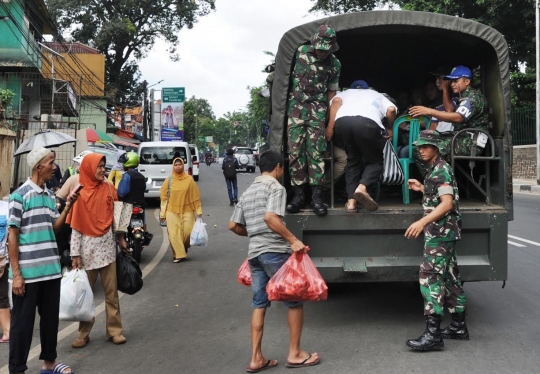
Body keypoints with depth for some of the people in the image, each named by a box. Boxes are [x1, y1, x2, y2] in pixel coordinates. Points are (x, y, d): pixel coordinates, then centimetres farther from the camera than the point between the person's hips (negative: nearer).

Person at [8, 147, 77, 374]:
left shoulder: (50, 195, 10)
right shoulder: (20, 195, -10)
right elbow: (12, 235, -10)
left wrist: (68, 207, -1)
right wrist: (16, 273, -12)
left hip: (51, 269, 7)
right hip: (28, 271, -7)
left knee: (50, 317, 15)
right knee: (23, 321, 4)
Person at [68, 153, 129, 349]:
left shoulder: (108, 188, 4)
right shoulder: (79, 193, -3)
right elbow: (75, 226, -4)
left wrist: (121, 238, 10)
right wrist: (75, 254, -8)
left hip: (107, 245, 2)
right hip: (87, 247, -2)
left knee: (111, 291, 4)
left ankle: (114, 330, 13)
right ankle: (84, 333, 16)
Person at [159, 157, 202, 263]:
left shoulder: (189, 179, 0)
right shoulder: (169, 180, 2)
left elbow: (195, 196, 2)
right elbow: (164, 197, 3)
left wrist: (199, 211, -1)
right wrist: (162, 213, 1)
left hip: (187, 211, 0)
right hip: (172, 212, 0)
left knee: (187, 232, -5)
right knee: (174, 234, -4)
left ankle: (185, 249, 23)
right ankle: (177, 255, 8)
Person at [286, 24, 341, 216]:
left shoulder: (334, 64, 2)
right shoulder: (300, 52, 1)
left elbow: (331, 91, 11)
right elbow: (286, 73, 11)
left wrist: (330, 117, 5)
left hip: (317, 109, -1)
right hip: (296, 107, 1)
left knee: (315, 151, -9)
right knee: (295, 151, -5)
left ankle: (317, 197, -9)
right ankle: (298, 195, 0)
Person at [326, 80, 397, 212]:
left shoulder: (346, 93, 40)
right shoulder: (377, 95, 40)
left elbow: (336, 101, 14)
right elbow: (391, 110, 18)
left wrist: (330, 127, 11)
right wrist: (389, 129, 33)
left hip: (342, 121, 2)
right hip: (367, 122, -2)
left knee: (352, 160, 22)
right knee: (375, 161, 16)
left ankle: (351, 201, 9)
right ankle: (362, 187, -13)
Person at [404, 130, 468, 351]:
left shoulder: (441, 170, -13)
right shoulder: (435, 170, 17)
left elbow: (447, 203, -23)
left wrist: (422, 222, -32)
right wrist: (422, 189, 16)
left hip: (441, 231, -11)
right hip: (444, 232, 11)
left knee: (430, 277, -14)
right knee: (449, 277, 14)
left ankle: (433, 334, -17)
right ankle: (458, 327, 22)